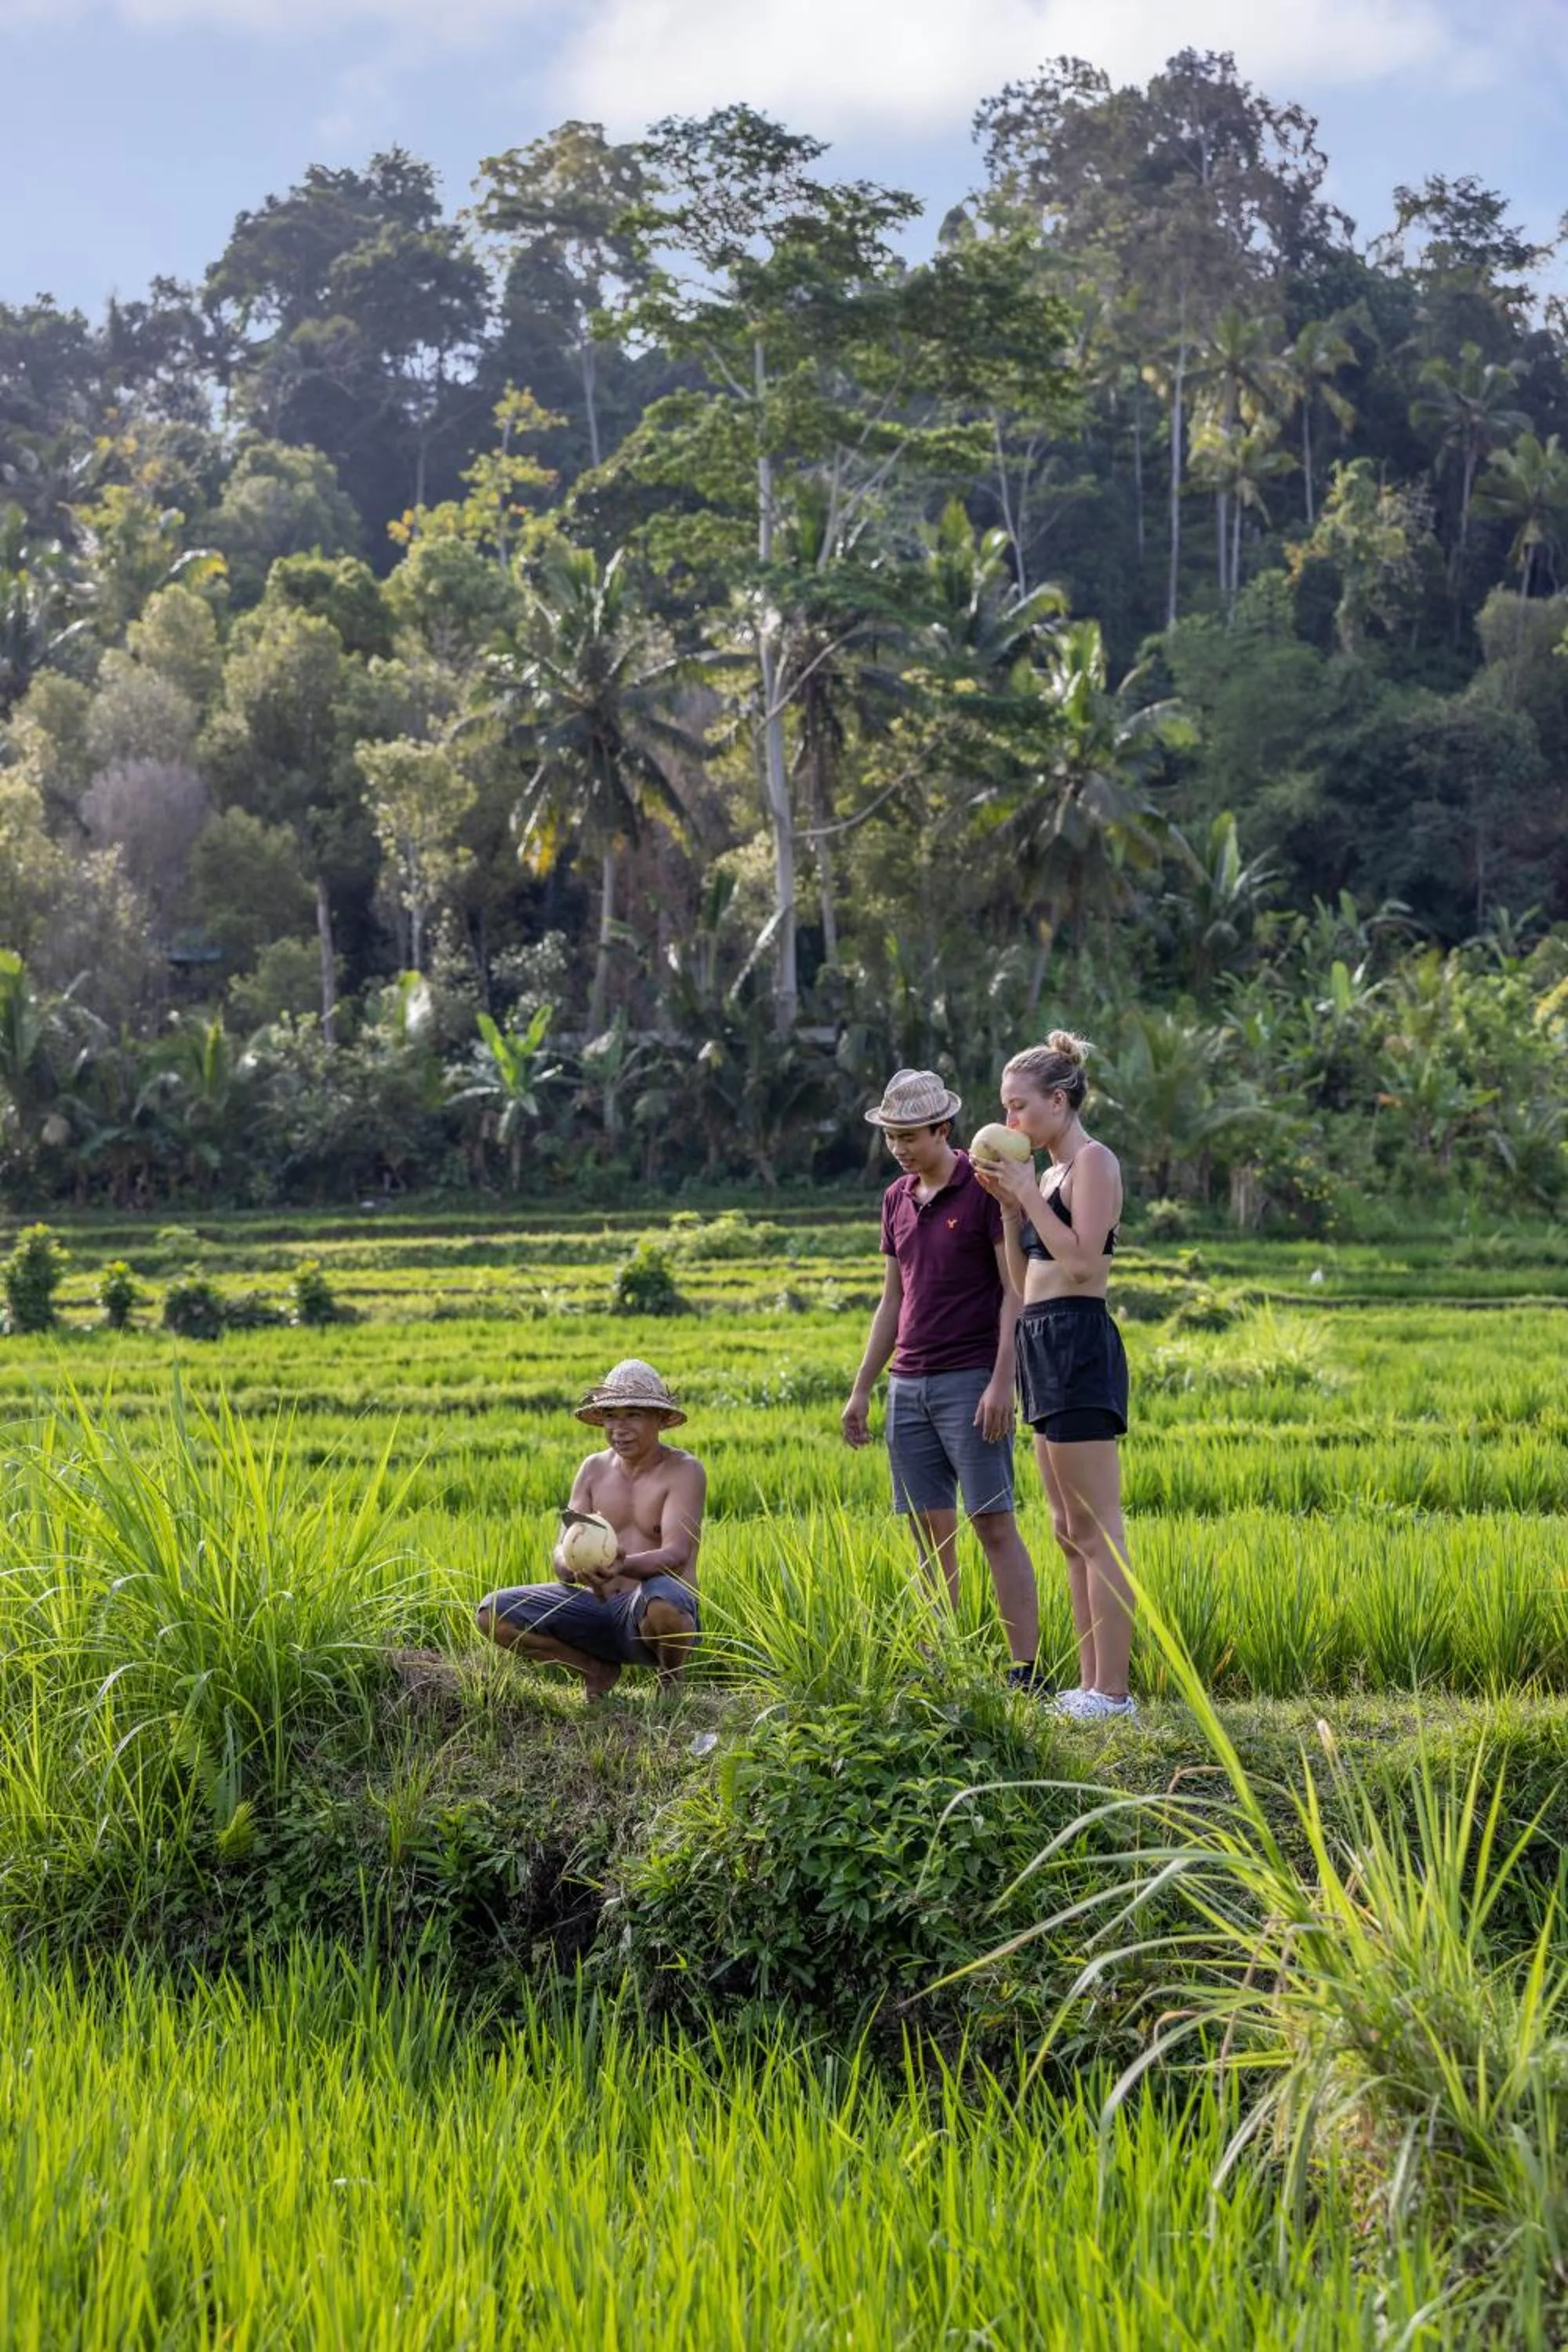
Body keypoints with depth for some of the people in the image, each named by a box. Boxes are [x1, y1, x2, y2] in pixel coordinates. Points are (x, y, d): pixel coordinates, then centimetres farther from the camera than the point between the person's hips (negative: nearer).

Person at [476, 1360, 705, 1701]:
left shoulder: (684, 1471, -7)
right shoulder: (595, 1469, 9)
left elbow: (676, 1555, -20)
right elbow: (560, 1554, 2)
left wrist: (623, 1566, -41)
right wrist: (574, 1566, -25)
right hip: (599, 1607, 5)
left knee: (660, 1602, -42)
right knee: (492, 1614, -12)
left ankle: (672, 1679, -7)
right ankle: (598, 1669, 5)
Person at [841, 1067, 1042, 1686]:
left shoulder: (986, 1189, -7)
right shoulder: (897, 1199, 13)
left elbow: (1016, 1289, -10)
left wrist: (1003, 1380, -18)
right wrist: (861, 1389, 16)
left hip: (972, 1383, -6)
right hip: (910, 1385, 7)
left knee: (993, 1524, -9)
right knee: (929, 1530, 6)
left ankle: (1025, 1670, -8)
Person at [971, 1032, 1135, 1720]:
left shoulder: (1093, 1161, -8)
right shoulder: (1051, 1174, 19)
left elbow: (1081, 1261, -20)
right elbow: (1026, 1278, 18)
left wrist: (1027, 1191, -14)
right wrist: (1009, 1205, 8)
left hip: (1079, 1344, -10)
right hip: (1044, 1347, 10)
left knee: (1096, 1532, -8)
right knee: (1070, 1532, 11)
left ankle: (1113, 1692, -7)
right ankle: (1091, 1685, 16)